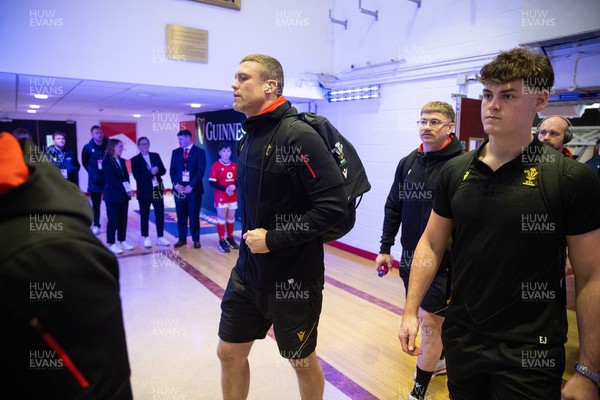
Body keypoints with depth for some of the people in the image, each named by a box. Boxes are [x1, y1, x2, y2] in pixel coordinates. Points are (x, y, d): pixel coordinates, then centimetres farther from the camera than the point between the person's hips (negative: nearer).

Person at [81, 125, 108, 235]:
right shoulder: (88, 148, -4)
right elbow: (85, 162, 10)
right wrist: (92, 172, 5)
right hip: (94, 181, 0)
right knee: (96, 204, 9)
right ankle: (96, 225, 18)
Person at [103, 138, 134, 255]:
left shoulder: (122, 161, 14)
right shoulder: (106, 162, -8)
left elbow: (126, 176, 11)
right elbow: (111, 179, -15)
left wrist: (128, 188, -7)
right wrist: (125, 190, -18)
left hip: (124, 195, 7)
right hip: (113, 195, -7)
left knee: (123, 219, 9)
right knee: (113, 220, -2)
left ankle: (122, 241, 18)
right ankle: (111, 244, 6)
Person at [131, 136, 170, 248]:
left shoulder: (156, 156, 9)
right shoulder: (135, 160, -3)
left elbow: (163, 170, 5)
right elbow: (137, 177, -13)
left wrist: (157, 171, -15)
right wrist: (151, 173, -19)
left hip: (157, 190, 3)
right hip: (144, 191, -3)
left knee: (160, 215, 5)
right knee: (144, 216, 6)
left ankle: (160, 238, 15)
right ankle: (146, 238, 17)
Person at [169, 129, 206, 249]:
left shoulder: (200, 152, 0)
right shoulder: (176, 152, 11)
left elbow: (200, 171, -7)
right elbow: (172, 170, 7)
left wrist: (191, 186, -15)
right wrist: (176, 184, -9)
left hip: (194, 188, -3)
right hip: (179, 188, 3)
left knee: (194, 215, 2)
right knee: (181, 215, 7)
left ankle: (196, 240, 12)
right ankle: (182, 239, 16)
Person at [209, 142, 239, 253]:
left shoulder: (234, 166, 8)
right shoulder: (216, 166, -7)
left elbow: (238, 180, 12)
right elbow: (212, 182, -11)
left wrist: (234, 186, -11)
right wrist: (225, 189, -18)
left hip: (233, 196, 5)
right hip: (221, 196, -5)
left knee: (231, 217, 10)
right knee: (221, 217, -1)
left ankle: (230, 238, 24)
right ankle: (221, 241, 4)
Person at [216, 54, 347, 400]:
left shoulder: (298, 135, -20)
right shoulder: (251, 136, 6)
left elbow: (334, 205, -25)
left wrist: (273, 239, -22)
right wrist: (250, 235, 6)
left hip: (293, 277, -7)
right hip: (248, 271, 7)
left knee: (302, 361, 16)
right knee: (229, 352, 18)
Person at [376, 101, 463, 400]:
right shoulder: (407, 163, 4)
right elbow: (393, 208, 8)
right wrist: (385, 248, 8)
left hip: (443, 262, -5)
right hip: (410, 258, 6)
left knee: (429, 323, 1)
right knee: (435, 317, 22)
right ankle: (441, 359, 46)